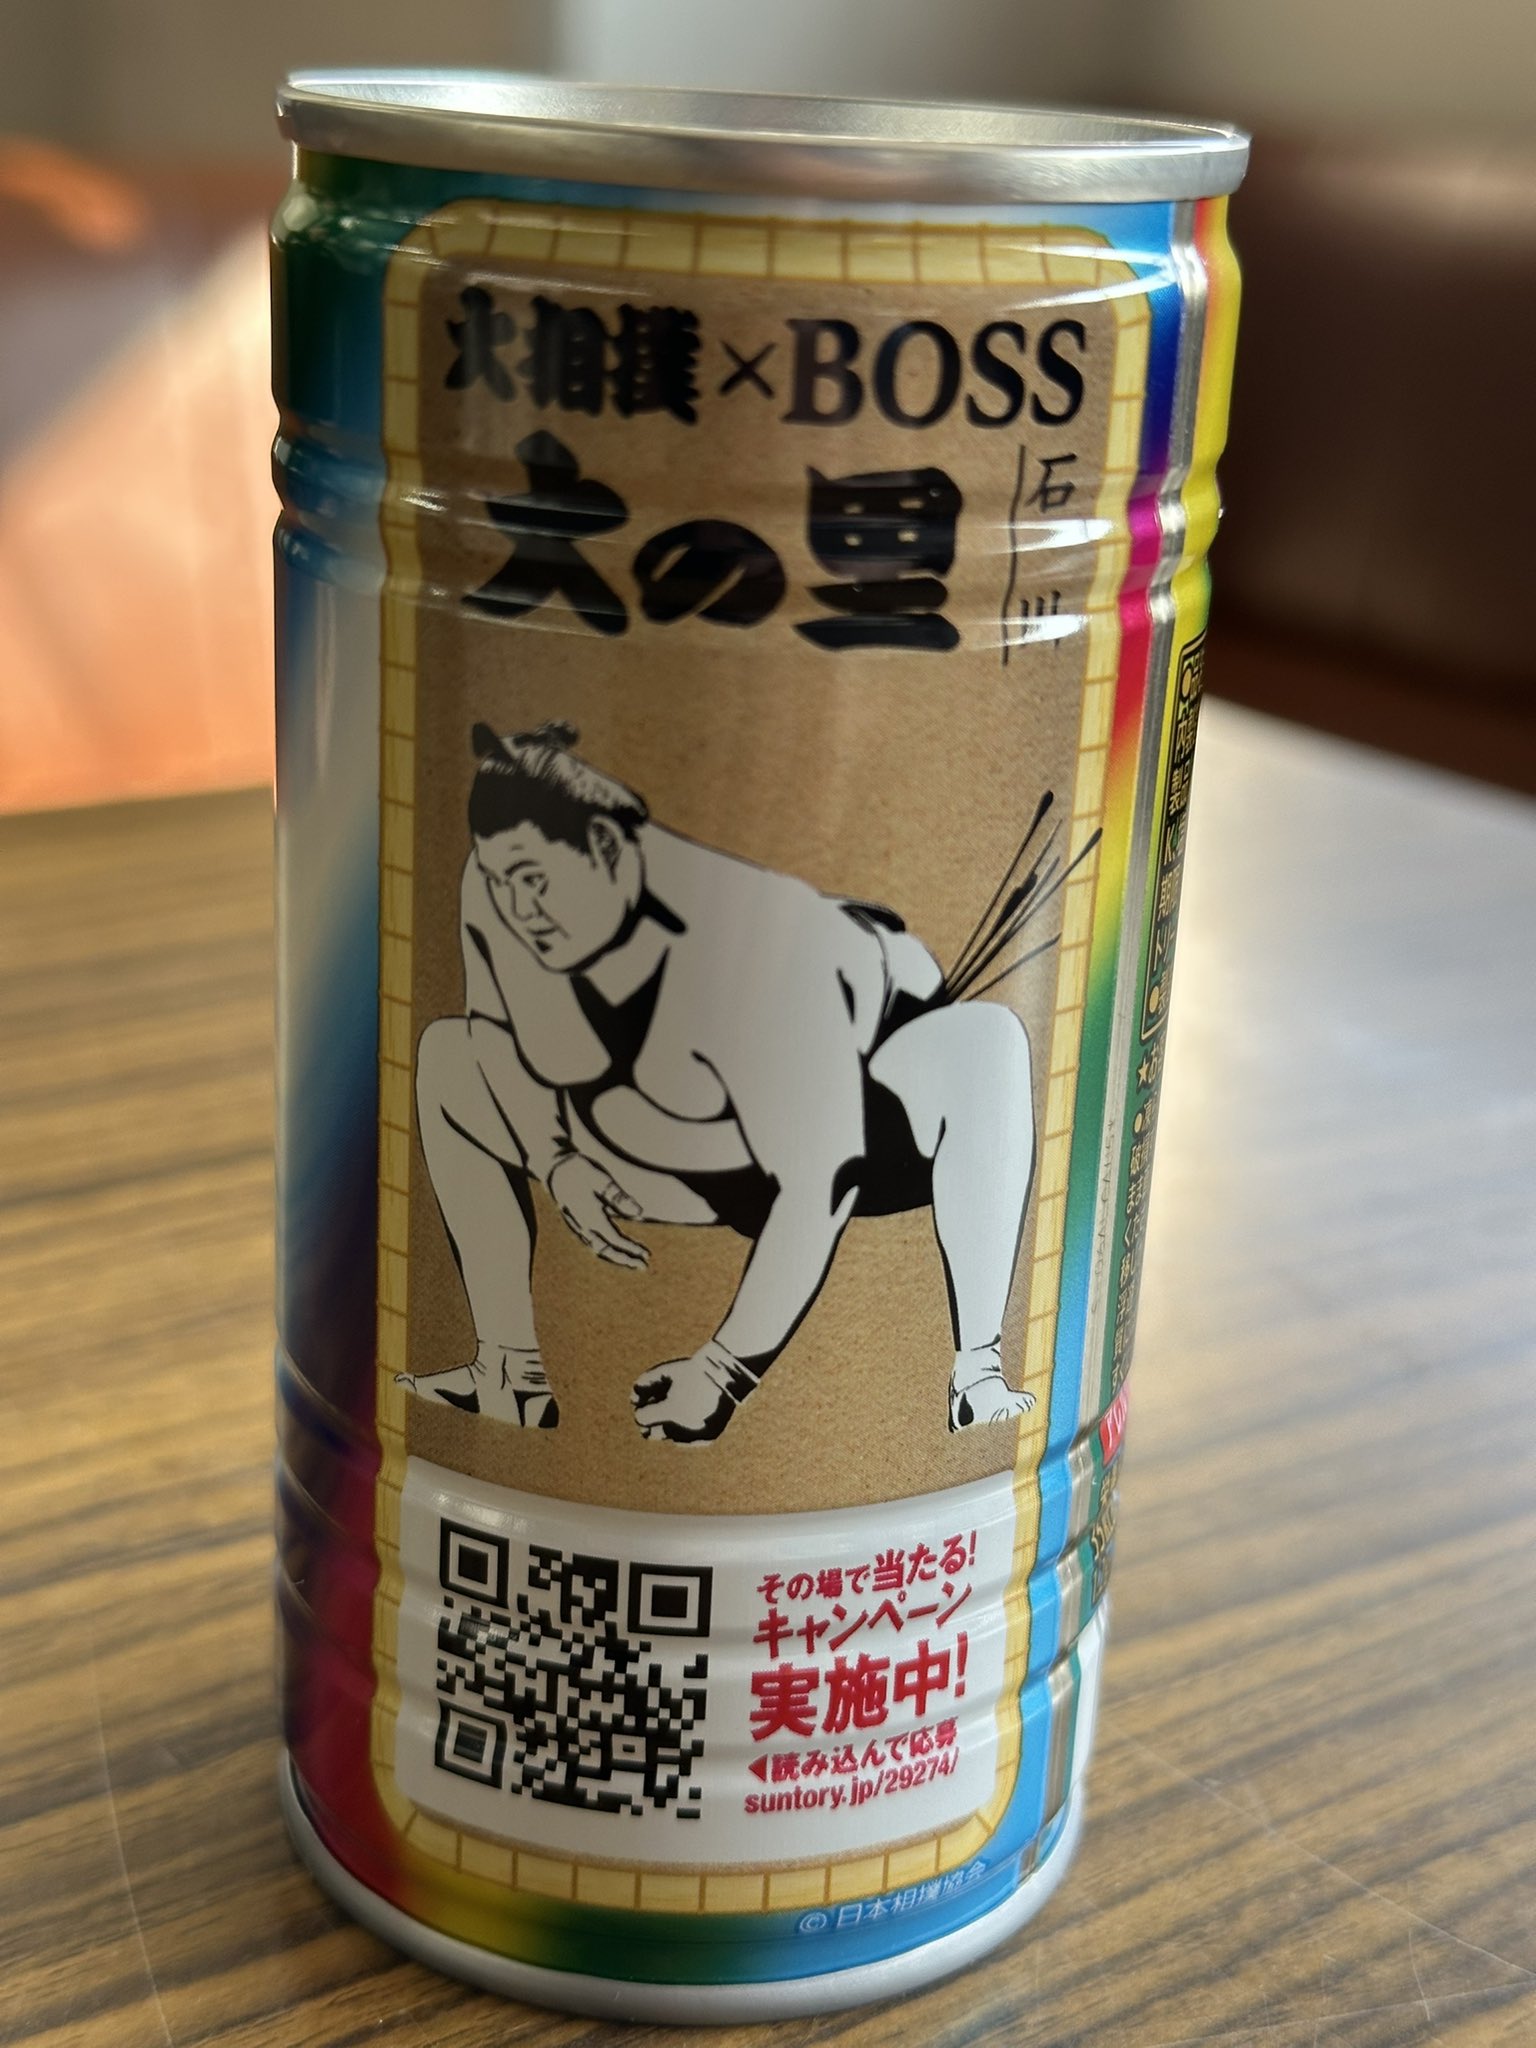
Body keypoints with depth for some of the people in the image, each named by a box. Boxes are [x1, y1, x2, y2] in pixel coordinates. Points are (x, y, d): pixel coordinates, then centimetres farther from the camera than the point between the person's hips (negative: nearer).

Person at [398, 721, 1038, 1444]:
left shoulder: (752, 943, -39)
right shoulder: (494, 895, -22)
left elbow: (822, 1181, -36)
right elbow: (499, 1028, 1)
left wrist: (725, 1365, -34)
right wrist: (555, 1160, -13)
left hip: (860, 1125, -5)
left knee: (981, 1036, -36)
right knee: (446, 1054, -5)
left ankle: (978, 1374, -27)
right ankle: (511, 1369, -2)